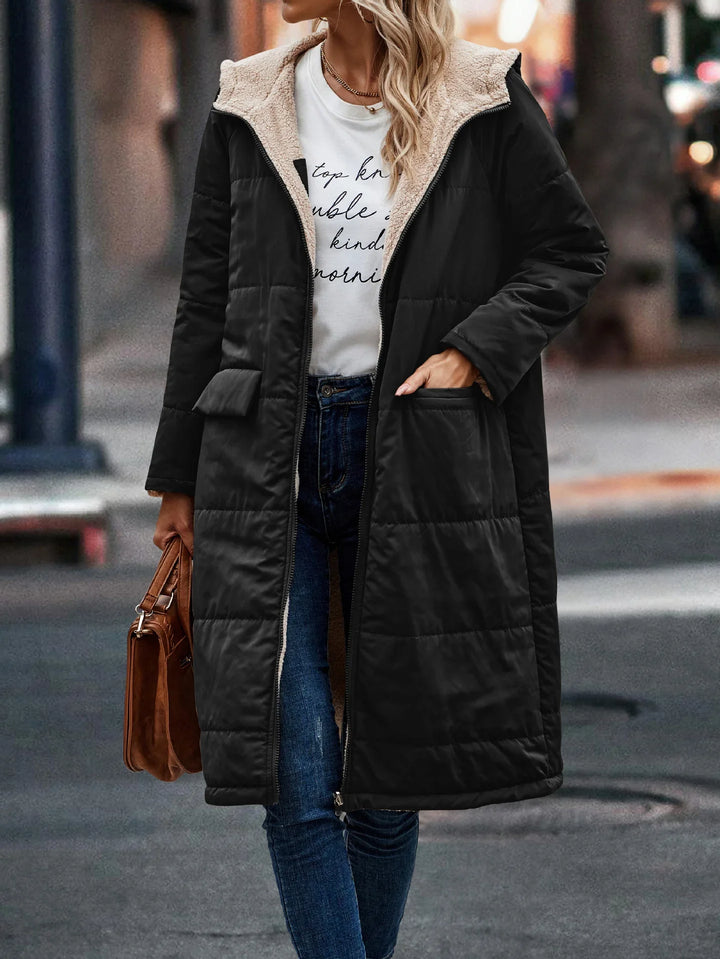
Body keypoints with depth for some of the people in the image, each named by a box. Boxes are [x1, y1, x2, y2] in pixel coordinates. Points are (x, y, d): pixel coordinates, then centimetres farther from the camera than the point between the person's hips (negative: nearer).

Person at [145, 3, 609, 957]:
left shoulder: (482, 102, -1)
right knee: (297, 777, -9)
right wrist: (178, 476, 12)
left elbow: (573, 249, 7)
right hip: (268, 460, 1)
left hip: (411, 458, -1)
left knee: (390, 768, 7)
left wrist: (475, 351, -9)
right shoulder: (250, 108, 6)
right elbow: (205, 300, 11)